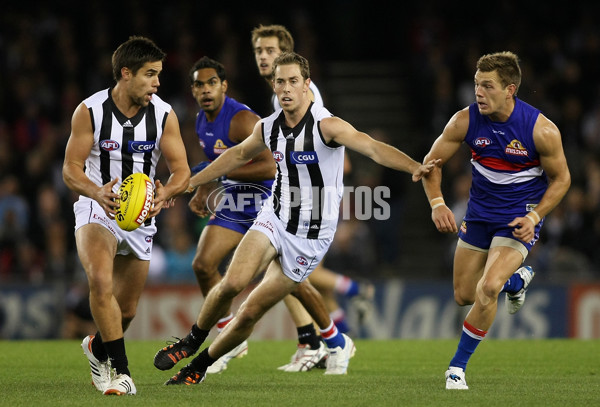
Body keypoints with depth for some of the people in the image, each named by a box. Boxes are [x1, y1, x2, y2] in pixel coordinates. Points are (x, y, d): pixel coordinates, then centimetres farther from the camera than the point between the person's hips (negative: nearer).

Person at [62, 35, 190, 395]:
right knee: (101, 282, -30)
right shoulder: (90, 111, -13)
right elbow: (71, 169, -11)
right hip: (97, 209, -3)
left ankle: (99, 347, 46)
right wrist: (97, 193, -32)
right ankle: (119, 369, -23)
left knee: (127, 307, 14)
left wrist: (164, 195, -29)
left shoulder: (164, 115, -7)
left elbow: (182, 170, -6)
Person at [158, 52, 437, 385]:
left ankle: (200, 365, 20)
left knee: (250, 313, -1)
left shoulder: (326, 126, -18)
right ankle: (193, 340, 5)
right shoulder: (268, 128, 1)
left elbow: (373, 148, -31)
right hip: (275, 218, 4)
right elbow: (238, 155, 21)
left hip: (311, 236, -3)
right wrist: (189, 182, 26)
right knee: (233, 282, -21)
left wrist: (414, 167, -48)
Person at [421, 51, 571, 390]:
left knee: (487, 288, -23)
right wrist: (437, 203, -18)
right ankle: (517, 279, 45)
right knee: (464, 296, 12)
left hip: (520, 218, -4)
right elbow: (432, 162, -1)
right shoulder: (466, 121, -14)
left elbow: (561, 178, -6)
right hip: (479, 215, 4)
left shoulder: (542, 130, -21)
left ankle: (458, 366, -5)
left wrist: (534, 217, -18)